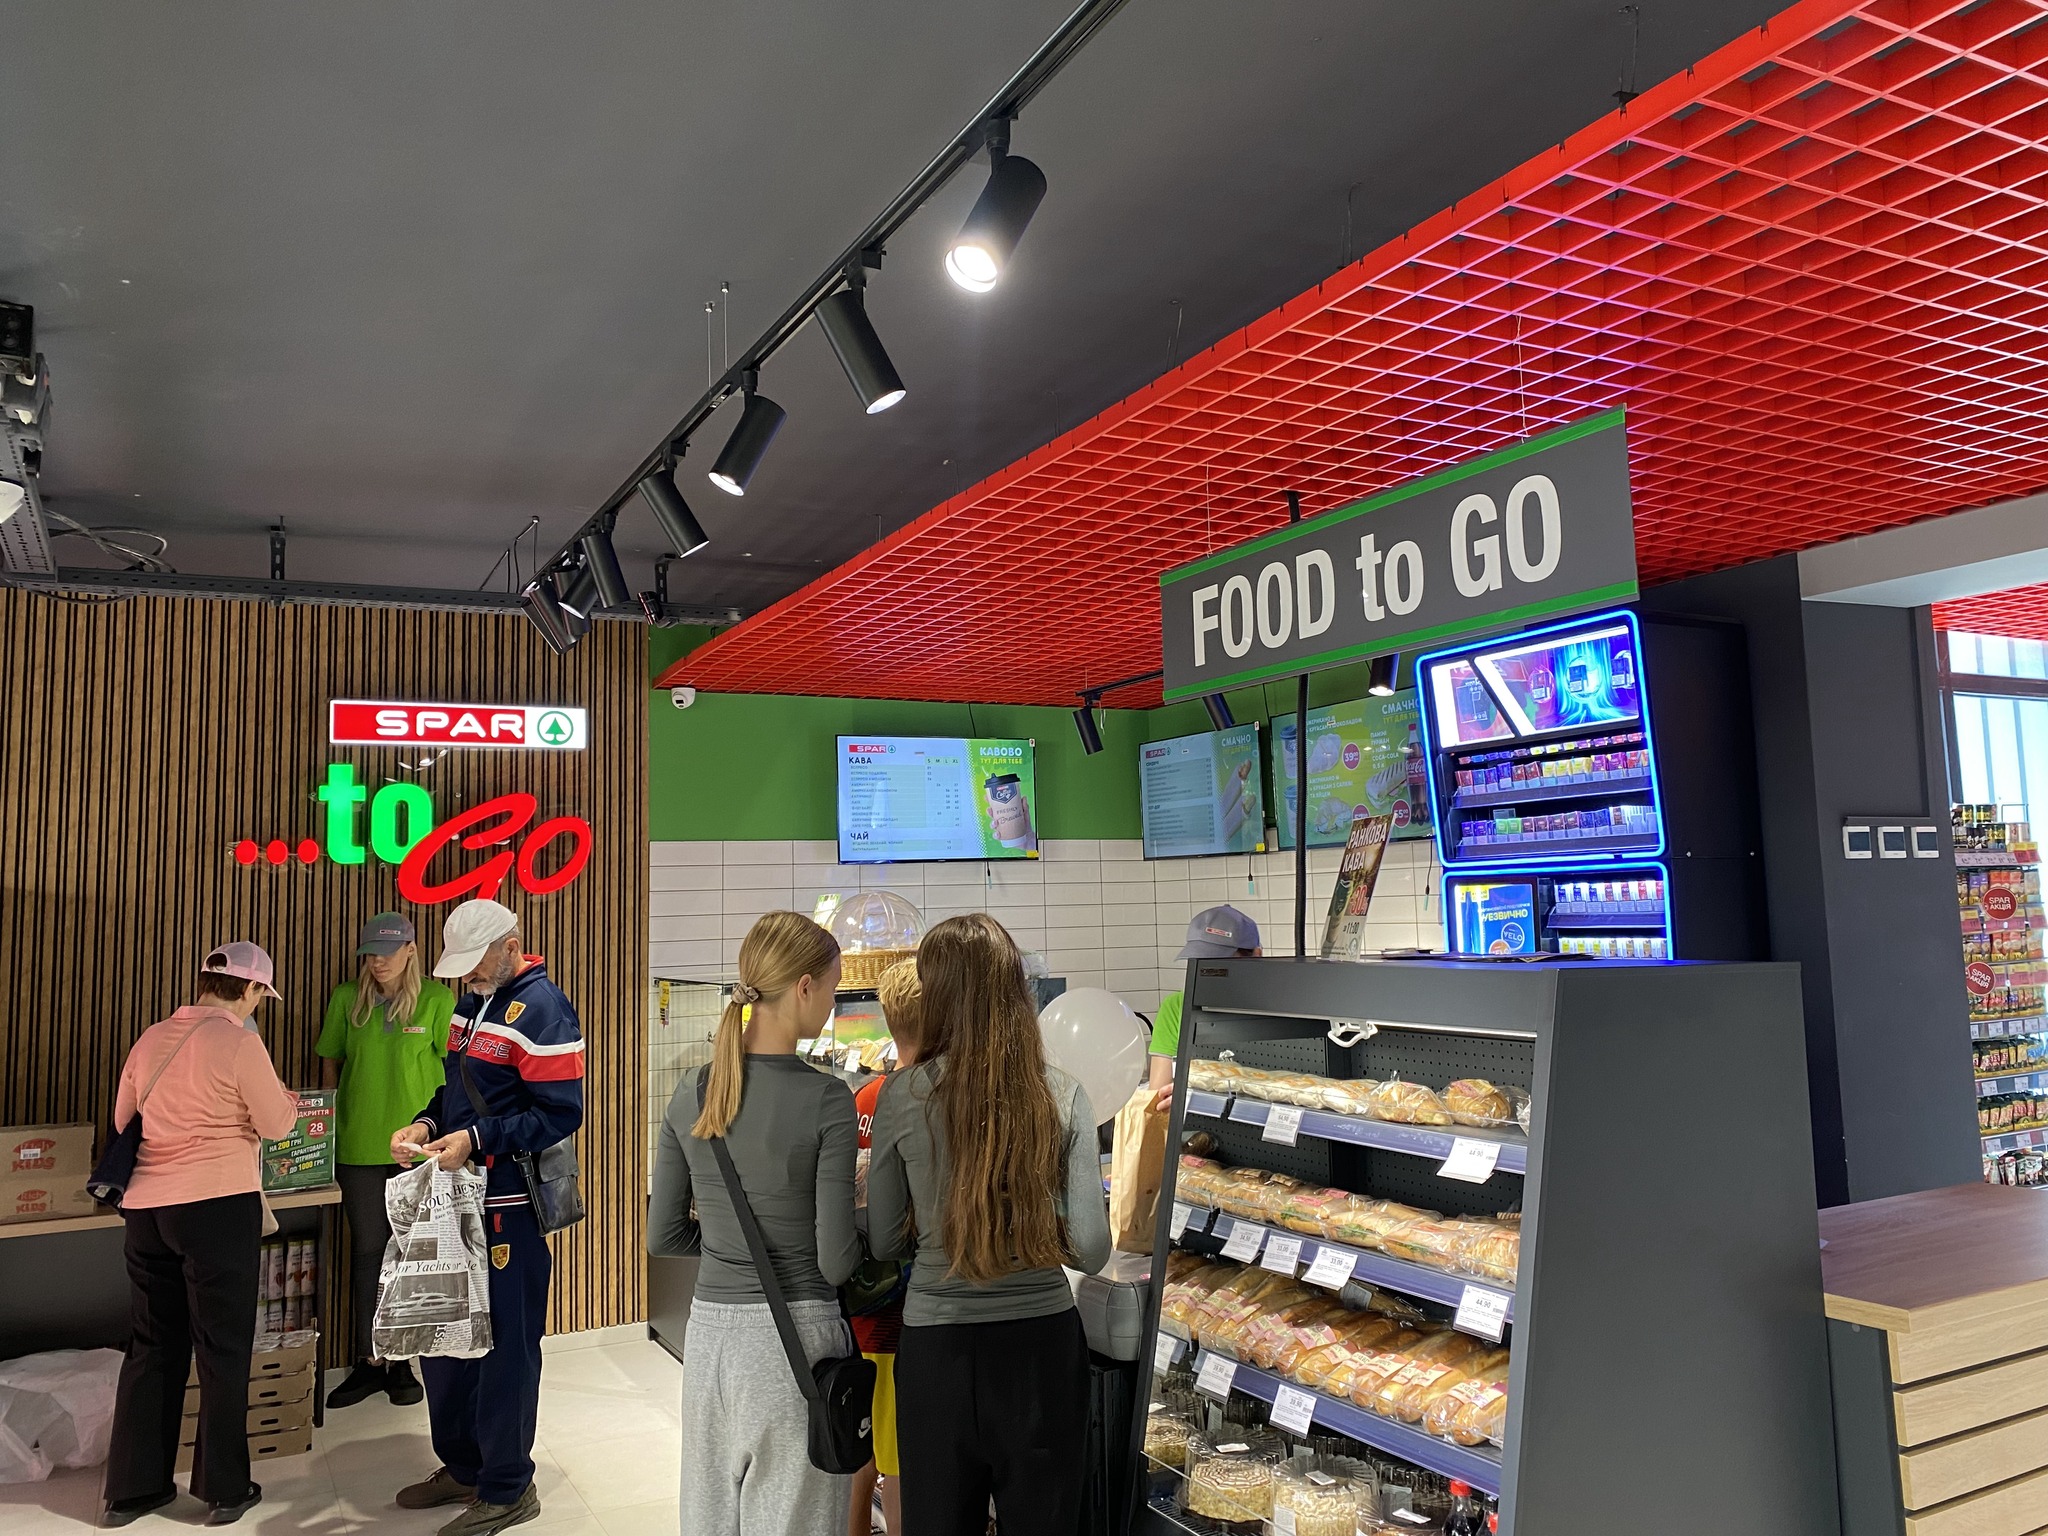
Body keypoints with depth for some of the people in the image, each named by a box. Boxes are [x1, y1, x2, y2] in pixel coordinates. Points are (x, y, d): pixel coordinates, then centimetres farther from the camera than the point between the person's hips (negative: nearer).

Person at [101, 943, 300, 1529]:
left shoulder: (151, 1039, 7)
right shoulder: (238, 1041, -11)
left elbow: (123, 1119, 19)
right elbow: (276, 1124, -5)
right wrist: (291, 1098, 15)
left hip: (145, 1206, 6)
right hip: (219, 1205, -6)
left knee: (152, 1346, 16)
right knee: (223, 1348, 6)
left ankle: (131, 1489, 23)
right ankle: (224, 1491, 15)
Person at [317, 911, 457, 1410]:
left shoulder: (436, 1000, -4)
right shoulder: (346, 999, 4)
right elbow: (330, 1062, 12)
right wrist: (330, 1124, 9)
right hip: (358, 1145, 2)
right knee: (366, 1251, 9)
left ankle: (401, 1361, 20)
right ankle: (368, 1362, 21)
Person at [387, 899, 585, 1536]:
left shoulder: (541, 1008, -16)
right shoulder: (472, 1003, 13)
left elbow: (561, 1113, -20)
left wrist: (476, 1139, -24)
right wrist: (425, 1126, 1)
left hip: (510, 1205, -9)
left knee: (505, 1347, 2)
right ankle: (462, 1468, 36)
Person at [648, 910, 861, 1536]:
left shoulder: (693, 1091, 0)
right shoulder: (827, 1100, -15)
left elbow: (663, 1236, 6)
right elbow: (835, 1262, -14)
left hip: (709, 1327, 5)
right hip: (793, 1333, -5)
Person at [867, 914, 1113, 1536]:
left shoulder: (901, 1097, -10)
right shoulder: (1063, 1095, -8)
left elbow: (884, 1242, -1)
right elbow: (1091, 1247, -9)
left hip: (938, 1346, -1)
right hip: (1044, 1343, 1)